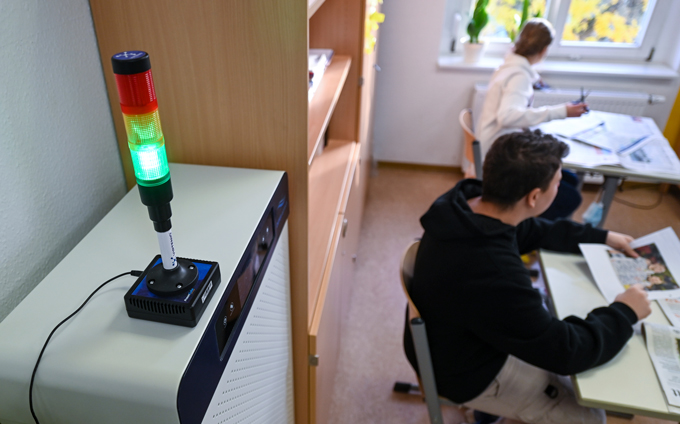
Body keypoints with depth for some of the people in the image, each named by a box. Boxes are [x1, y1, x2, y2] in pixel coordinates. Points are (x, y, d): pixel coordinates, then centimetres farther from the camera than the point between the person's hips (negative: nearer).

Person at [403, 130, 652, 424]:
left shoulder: (466, 203, -15)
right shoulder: (493, 275, -41)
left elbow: (535, 231, 7)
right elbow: (567, 351, -26)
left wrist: (602, 237, 9)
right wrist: (624, 313, -12)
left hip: (458, 341, 8)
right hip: (469, 374, -7)